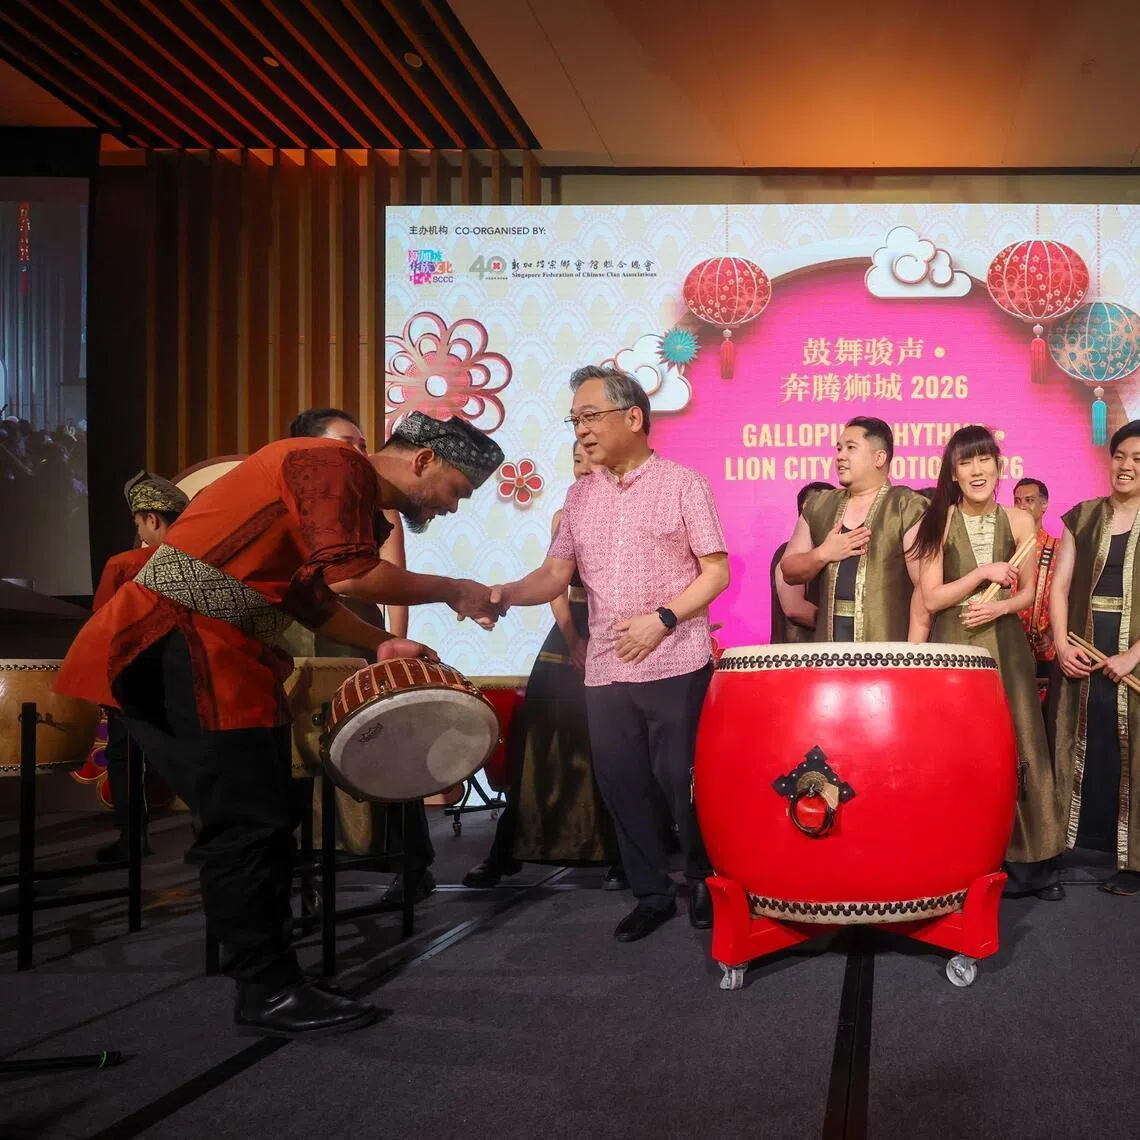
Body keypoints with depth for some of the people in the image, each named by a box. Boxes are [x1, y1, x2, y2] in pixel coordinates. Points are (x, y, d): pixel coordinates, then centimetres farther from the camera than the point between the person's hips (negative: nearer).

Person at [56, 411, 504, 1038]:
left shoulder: (348, 492, 19)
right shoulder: (334, 464, -12)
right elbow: (350, 575, -24)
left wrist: (379, 644, 18)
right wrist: (452, 591, -10)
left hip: (224, 658, 10)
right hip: (177, 648, -10)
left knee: (263, 823, 11)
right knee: (249, 824, -7)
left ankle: (269, 982, 19)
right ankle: (268, 994, 2)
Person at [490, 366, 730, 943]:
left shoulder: (681, 483, -2)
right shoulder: (580, 496, 11)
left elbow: (717, 571, -4)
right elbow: (555, 575, 8)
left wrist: (662, 619, -15)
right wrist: (508, 593, -11)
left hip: (675, 664, -5)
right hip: (605, 669, 5)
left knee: (681, 781, 0)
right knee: (621, 785, 7)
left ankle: (706, 884, 21)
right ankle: (651, 893, 22)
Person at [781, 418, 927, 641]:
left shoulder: (907, 507, -3)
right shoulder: (819, 506, 14)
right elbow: (788, 571, 16)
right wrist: (822, 554, -3)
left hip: (888, 640, -4)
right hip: (829, 639, 4)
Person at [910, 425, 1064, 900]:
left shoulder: (1019, 521, 2)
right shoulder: (939, 523, -5)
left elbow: (1028, 592, 6)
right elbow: (931, 598, -9)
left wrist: (1000, 607, -13)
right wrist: (984, 572, -15)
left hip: (1006, 646, 2)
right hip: (955, 647, -2)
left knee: (1018, 746, 3)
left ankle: (1029, 858, 12)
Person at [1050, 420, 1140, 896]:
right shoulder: (1082, 517, 9)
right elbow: (1059, 586, 7)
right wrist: (1062, 645, -6)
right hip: (1081, 656, 3)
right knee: (1078, 750, 7)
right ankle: (1060, 843, 14)